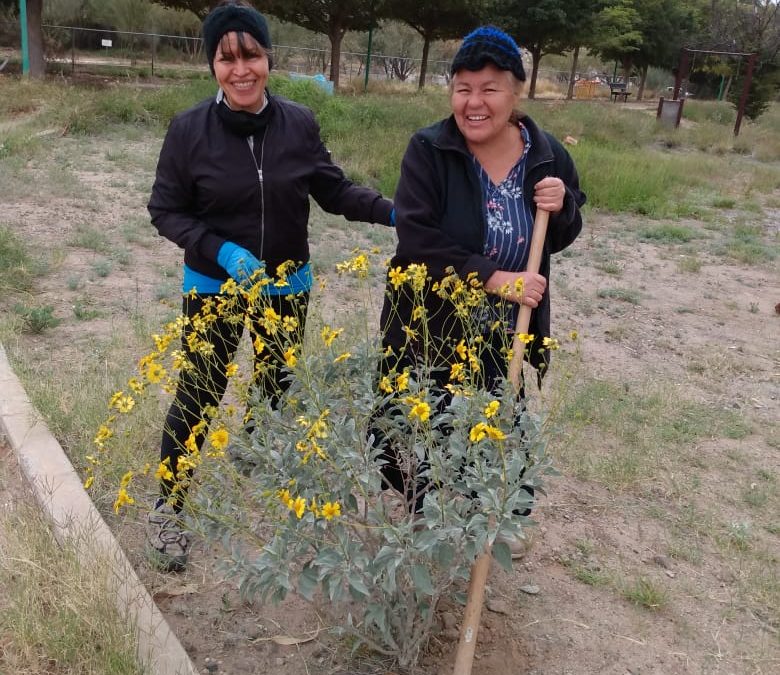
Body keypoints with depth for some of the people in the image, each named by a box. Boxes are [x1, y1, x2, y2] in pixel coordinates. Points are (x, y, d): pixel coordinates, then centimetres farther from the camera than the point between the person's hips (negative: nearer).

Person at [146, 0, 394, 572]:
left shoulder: (300, 124, -9)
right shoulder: (189, 129, -14)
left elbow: (334, 190, 0)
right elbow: (166, 210, -8)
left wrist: (395, 212, -14)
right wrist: (218, 250, -24)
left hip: (286, 288, 3)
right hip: (213, 287, -2)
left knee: (277, 388, 20)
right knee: (198, 395, 6)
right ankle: (168, 508, 25)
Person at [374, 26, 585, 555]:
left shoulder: (547, 155, -5)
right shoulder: (428, 151, -15)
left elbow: (562, 239, 8)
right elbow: (416, 241, -23)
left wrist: (560, 208, -15)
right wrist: (491, 277, -29)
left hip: (504, 333, 3)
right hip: (427, 326, -2)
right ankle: (421, 515, 41)